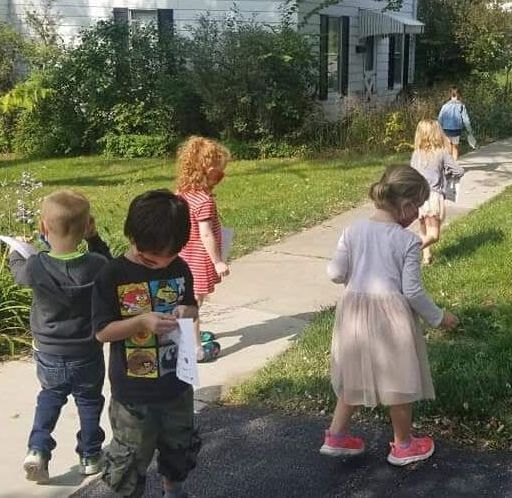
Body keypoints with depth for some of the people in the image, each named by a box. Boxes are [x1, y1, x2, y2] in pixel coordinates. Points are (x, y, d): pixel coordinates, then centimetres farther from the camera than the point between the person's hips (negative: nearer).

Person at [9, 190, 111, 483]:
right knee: (89, 402, 21)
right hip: (87, 356, 0)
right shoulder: (96, 265, -22)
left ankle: (38, 449, 13)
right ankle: (90, 456, 33)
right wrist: (95, 239, 2)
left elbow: (16, 267, 3)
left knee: (50, 397, 26)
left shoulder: (36, 267, -22)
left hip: (48, 355, 1)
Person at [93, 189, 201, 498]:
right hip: (133, 391, -5)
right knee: (131, 457, 10)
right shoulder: (113, 276, -17)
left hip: (177, 382, 5)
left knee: (179, 445, 24)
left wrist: (186, 311, -15)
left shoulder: (180, 269, -4)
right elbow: (102, 331, -15)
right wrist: (141, 321, -29)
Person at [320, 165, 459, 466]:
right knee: (400, 381, 13)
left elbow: (335, 274, 0)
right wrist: (438, 317, 3)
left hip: (354, 312, 5)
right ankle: (403, 446, 29)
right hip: (391, 316, -5)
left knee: (355, 377, 22)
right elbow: (412, 291, -12)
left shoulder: (353, 231, 0)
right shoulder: (408, 241, -12)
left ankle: (336, 436, 29)